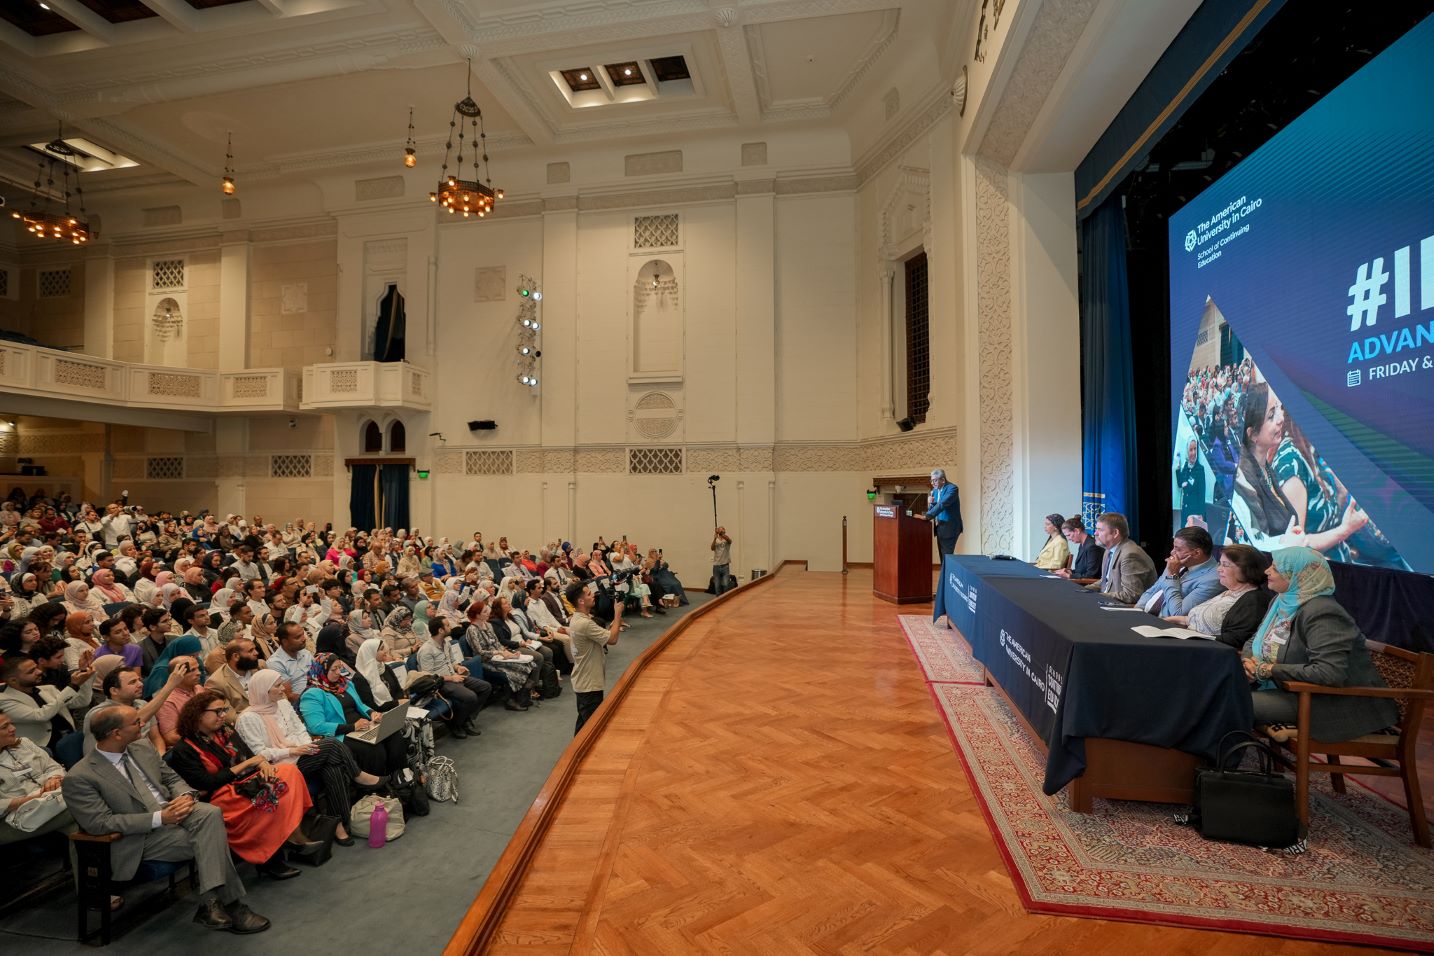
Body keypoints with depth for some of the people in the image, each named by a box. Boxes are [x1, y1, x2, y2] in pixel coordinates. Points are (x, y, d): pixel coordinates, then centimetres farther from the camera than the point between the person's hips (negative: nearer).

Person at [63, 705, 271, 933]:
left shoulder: (143, 750, 10)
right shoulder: (78, 778, -10)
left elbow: (172, 778, 16)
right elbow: (100, 823, -15)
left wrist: (185, 796, -9)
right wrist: (159, 818, -22)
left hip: (172, 809, 5)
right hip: (140, 838, -5)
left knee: (210, 813, -29)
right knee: (212, 840, -27)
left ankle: (212, 903, -27)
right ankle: (228, 904, -16)